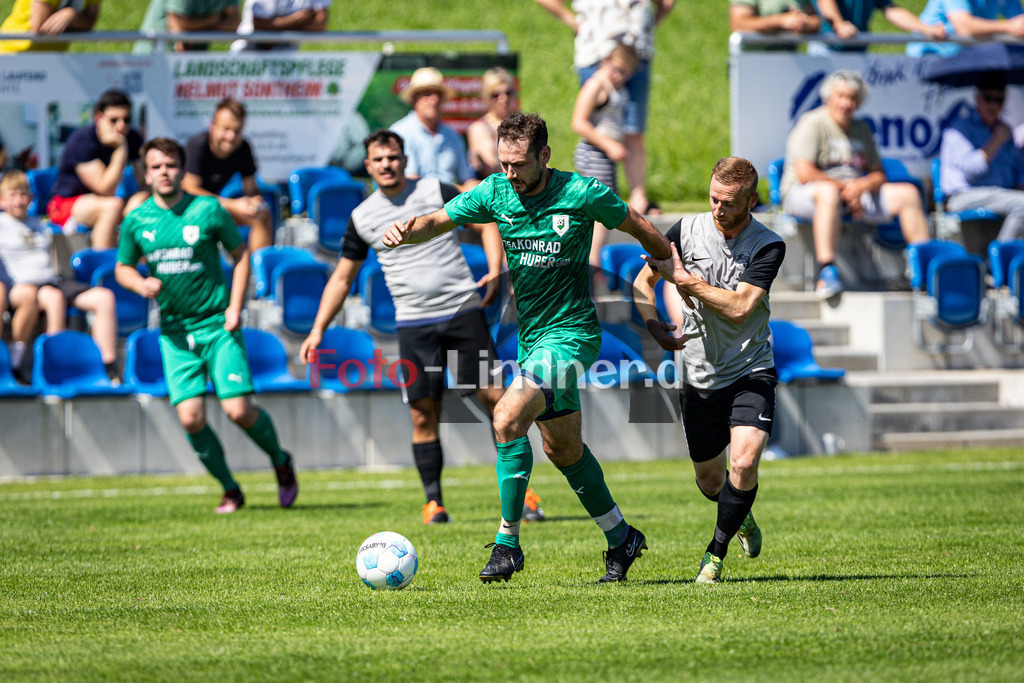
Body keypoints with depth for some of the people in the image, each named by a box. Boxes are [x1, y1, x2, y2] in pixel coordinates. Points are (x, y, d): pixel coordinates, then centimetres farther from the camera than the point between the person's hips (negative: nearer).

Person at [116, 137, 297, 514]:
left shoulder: (208, 210, -5)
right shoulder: (137, 221, 0)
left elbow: (241, 253, 5)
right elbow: (122, 268, 14)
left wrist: (235, 307, -4)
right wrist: (140, 283, -9)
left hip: (218, 326, -2)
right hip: (175, 330, 2)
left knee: (239, 411, -12)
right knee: (191, 418, -10)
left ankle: (281, 462, 19)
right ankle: (230, 490, 11)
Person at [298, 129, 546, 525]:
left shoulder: (436, 192, 1)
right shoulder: (362, 217, 8)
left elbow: (487, 224, 6)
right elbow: (342, 278, 16)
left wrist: (495, 273, -10)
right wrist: (318, 330, 10)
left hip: (463, 312, -1)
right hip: (414, 324, 1)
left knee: (492, 396, -5)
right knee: (423, 414, -3)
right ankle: (434, 501, 6)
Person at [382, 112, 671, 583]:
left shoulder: (582, 194, -12)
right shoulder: (495, 193, -1)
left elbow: (639, 228, 1)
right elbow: (439, 221, -6)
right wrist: (408, 229, -28)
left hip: (571, 335, -7)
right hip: (531, 337, 7)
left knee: (508, 418, -23)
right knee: (562, 448, 15)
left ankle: (508, 541, -15)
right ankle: (621, 538, 31)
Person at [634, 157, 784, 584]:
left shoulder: (768, 247, -13)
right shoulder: (687, 231, -4)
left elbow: (739, 307, -23)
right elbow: (643, 281, 9)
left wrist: (684, 279, -21)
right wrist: (656, 328, -8)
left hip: (751, 372, -3)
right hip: (699, 377, 3)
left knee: (744, 463, -24)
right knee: (710, 481, 13)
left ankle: (717, 551, -3)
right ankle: (741, 517, 48)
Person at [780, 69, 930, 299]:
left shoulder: (861, 128, 15)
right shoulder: (812, 123, -8)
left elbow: (879, 175, 13)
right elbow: (804, 174, -19)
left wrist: (861, 186, -11)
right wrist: (844, 188, -13)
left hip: (853, 197, 7)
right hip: (801, 194, -7)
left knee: (908, 193, -5)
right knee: (828, 192, -43)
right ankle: (826, 272, -48)